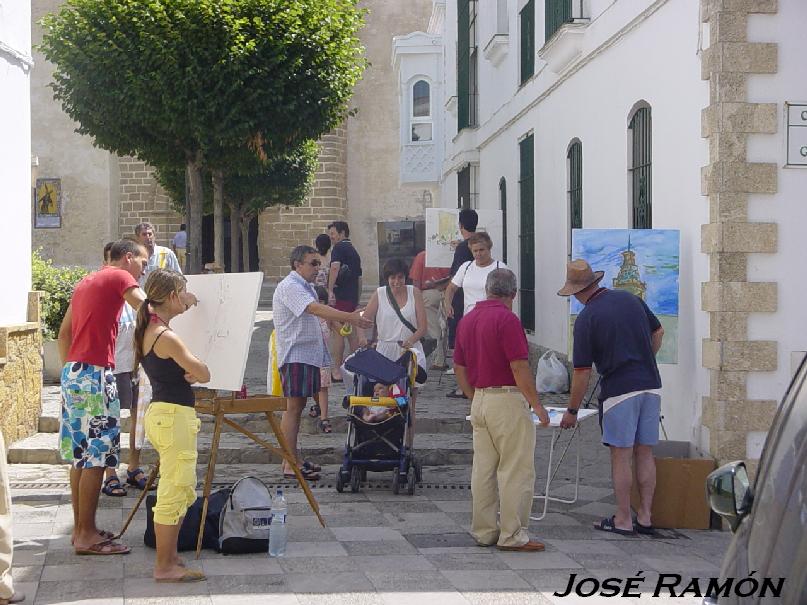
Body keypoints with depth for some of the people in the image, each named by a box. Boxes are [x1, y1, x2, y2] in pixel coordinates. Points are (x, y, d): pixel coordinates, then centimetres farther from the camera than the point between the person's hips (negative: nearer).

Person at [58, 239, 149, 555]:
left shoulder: (86, 282, 22)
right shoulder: (120, 277, -3)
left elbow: (64, 332, 22)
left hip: (72, 371, 9)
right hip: (96, 373, -9)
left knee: (81, 455, 11)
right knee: (96, 456, -8)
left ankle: (81, 528, 15)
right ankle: (87, 535, -8)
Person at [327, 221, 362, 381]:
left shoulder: (339, 248, -7)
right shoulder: (354, 251, 20)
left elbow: (335, 267, -25)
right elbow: (359, 278, 24)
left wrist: (330, 291, -31)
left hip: (340, 296, -9)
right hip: (353, 296, 9)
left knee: (338, 332, -6)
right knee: (351, 332, 14)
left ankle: (337, 371, -6)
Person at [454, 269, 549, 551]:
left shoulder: (467, 320, 10)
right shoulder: (507, 319, -15)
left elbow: (459, 369, 16)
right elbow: (519, 368, -18)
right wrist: (537, 405, -10)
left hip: (479, 400, 8)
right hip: (508, 401, -8)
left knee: (483, 468, 12)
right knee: (517, 470, -2)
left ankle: (484, 531, 17)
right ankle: (512, 536, -2)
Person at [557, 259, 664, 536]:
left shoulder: (586, 318, -9)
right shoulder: (631, 299, 7)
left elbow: (582, 371, -6)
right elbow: (658, 333, 17)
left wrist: (572, 411, 3)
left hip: (619, 390, -6)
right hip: (651, 384, 6)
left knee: (621, 455, 1)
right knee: (645, 452, 10)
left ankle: (623, 520, 5)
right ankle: (645, 517, 13)